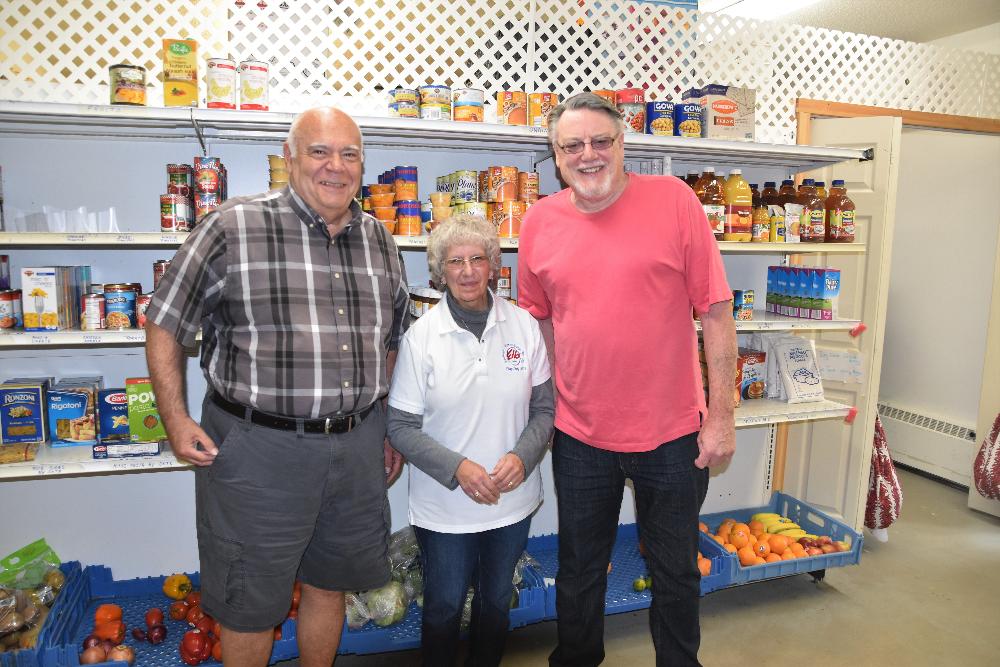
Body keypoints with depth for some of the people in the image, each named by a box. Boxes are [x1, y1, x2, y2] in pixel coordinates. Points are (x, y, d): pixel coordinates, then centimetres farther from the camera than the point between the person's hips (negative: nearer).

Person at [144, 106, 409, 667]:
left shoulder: (380, 241, 7)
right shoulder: (233, 227, -9)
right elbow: (166, 323, -2)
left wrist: (390, 428, 14)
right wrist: (176, 420, -7)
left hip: (357, 446, 5)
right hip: (258, 447, -4)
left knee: (330, 584, 21)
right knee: (251, 605, 13)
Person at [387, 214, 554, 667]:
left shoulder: (524, 326, -5)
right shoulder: (421, 335, -11)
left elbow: (545, 407, 1)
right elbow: (401, 426, -9)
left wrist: (522, 457, -16)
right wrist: (457, 468, -21)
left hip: (512, 499, 3)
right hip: (443, 506, -2)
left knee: (497, 600, 22)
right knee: (444, 605, 15)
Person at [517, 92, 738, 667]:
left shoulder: (674, 199, -9)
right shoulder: (540, 221, -1)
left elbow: (716, 311, -8)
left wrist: (722, 415, -8)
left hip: (672, 431, -1)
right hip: (579, 435, 2)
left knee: (677, 571, 19)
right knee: (580, 571, 19)